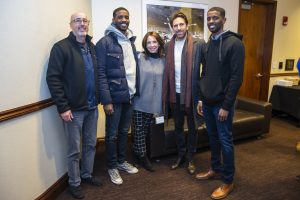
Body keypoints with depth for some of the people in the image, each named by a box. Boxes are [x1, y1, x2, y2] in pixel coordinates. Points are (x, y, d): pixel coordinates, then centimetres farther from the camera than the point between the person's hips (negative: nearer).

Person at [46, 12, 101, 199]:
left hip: (92, 107, 6)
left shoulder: (92, 47, 10)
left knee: (91, 144, 17)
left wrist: (99, 99, 9)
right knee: (74, 150, 8)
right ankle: (74, 183, 28)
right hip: (74, 109, -6)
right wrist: (63, 107, -17)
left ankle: (87, 175, 38)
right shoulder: (61, 47, -9)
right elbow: (53, 78, -14)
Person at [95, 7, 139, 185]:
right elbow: (101, 73, -13)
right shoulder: (105, 42, -8)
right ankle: (112, 167, 26)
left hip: (130, 95, 6)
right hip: (115, 97, -6)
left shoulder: (131, 41, 12)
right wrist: (106, 100, -18)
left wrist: (136, 90, 8)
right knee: (112, 134, 8)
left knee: (124, 131, 17)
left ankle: (122, 161, 35)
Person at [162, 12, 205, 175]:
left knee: (192, 127, 12)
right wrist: (166, 93, -1)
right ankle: (181, 155, 36)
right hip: (175, 94, 4)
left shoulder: (198, 44, -9)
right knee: (178, 127, 17)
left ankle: (190, 158, 30)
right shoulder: (168, 46, 4)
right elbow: (167, 71, 4)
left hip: (191, 93, -4)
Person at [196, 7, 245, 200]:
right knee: (213, 138, 17)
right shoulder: (207, 45, 11)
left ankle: (228, 181, 20)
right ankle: (216, 169, 36)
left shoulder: (234, 43, -11)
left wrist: (226, 105, -18)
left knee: (225, 141, 4)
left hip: (222, 103, -6)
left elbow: (236, 77, -16)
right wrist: (201, 98, 11)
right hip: (208, 102, 6)